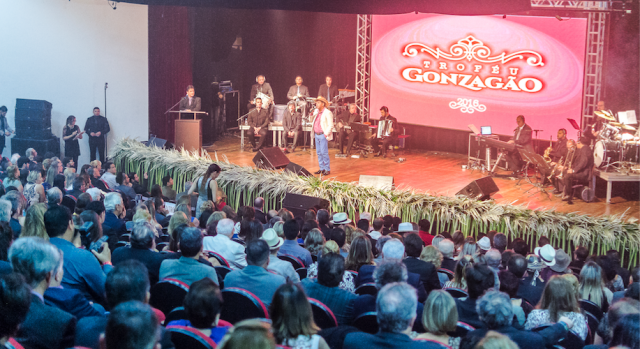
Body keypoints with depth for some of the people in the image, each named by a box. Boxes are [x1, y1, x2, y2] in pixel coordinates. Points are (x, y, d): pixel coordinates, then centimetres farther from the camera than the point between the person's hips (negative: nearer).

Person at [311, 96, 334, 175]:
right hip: (317, 135, 8)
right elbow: (313, 121, 27)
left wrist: (325, 134, -16)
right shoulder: (316, 112, 13)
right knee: (318, 153, 10)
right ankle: (322, 168, 17)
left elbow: (330, 126, -13)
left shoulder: (327, 113, -10)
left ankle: (327, 169, -1)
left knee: (324, 153, -8)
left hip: (323, 135, -8)